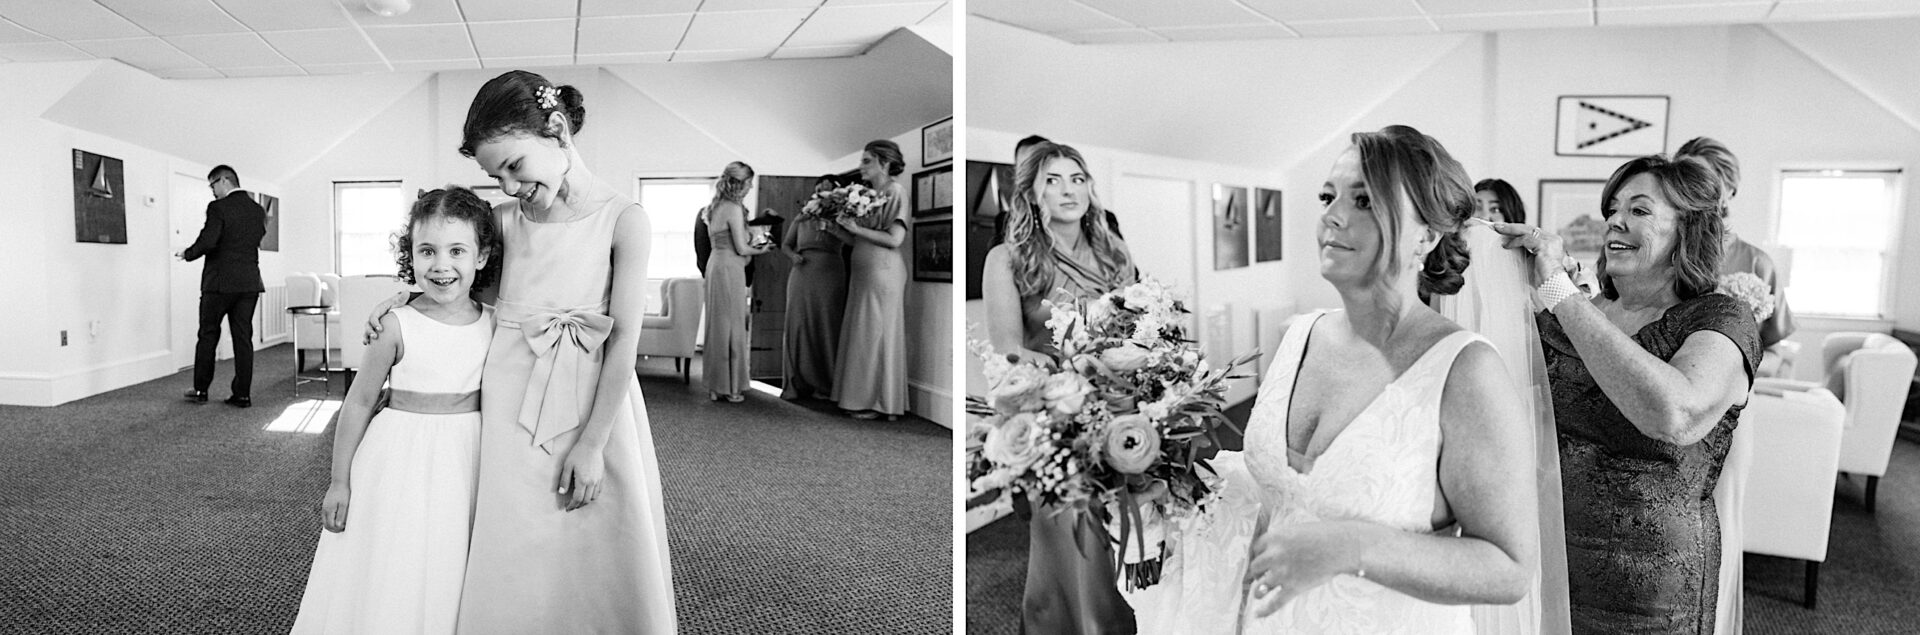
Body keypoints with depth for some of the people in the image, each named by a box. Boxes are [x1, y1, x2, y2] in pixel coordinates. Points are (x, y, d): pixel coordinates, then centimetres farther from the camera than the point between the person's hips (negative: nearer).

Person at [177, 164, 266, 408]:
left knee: (208, 335, 9)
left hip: (220, 281, -5)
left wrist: (187, 254, -2)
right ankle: (243, 394, 5)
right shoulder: (258, 210, 7)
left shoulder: (218, 207, -12)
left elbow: (207, 241, -19)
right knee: (243, 338, 6)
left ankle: (201, 389, 17)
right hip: (250, 282, 5)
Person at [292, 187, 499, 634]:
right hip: (402, 460, -2)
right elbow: (359, 402, -3)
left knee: (448, 578, 11)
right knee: (390, 579, 4)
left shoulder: (494, 324, -2)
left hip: (467, 461, 3)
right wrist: (339, 480, 0)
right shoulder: (398, 326, -10)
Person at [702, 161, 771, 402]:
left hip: (715, 263, 9)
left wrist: (750, 242, 18)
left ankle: (715, 386, 18)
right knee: (732, 325, -1)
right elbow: (741, 249, -15)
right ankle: (731, 388, 4)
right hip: (730, 267, -9)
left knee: (717, 324, 12)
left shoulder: (716, 207, 11)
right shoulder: (734, 209, -15)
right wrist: (759, 250, 2)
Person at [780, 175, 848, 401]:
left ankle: (823, 386, 3)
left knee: (826, 328, -3)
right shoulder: (801, 218, 16)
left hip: (830, 274, -2)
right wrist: (793, 255, -1)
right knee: (798, 325, -1)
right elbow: (785, 244, 20)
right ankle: (797, 384, 5)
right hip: (802, 273, 2)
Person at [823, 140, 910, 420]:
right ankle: (865, 398, 16)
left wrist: (856, 228, -15)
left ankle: (880, 403, 6)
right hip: (863, 272, 8)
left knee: (876, 334, -2)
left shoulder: (895, 191, -7)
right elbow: (858, 241, 14)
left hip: (882, 271, -8)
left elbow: (894, 239, -17)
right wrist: (836, 229, 0)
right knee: (862, 334, 9)